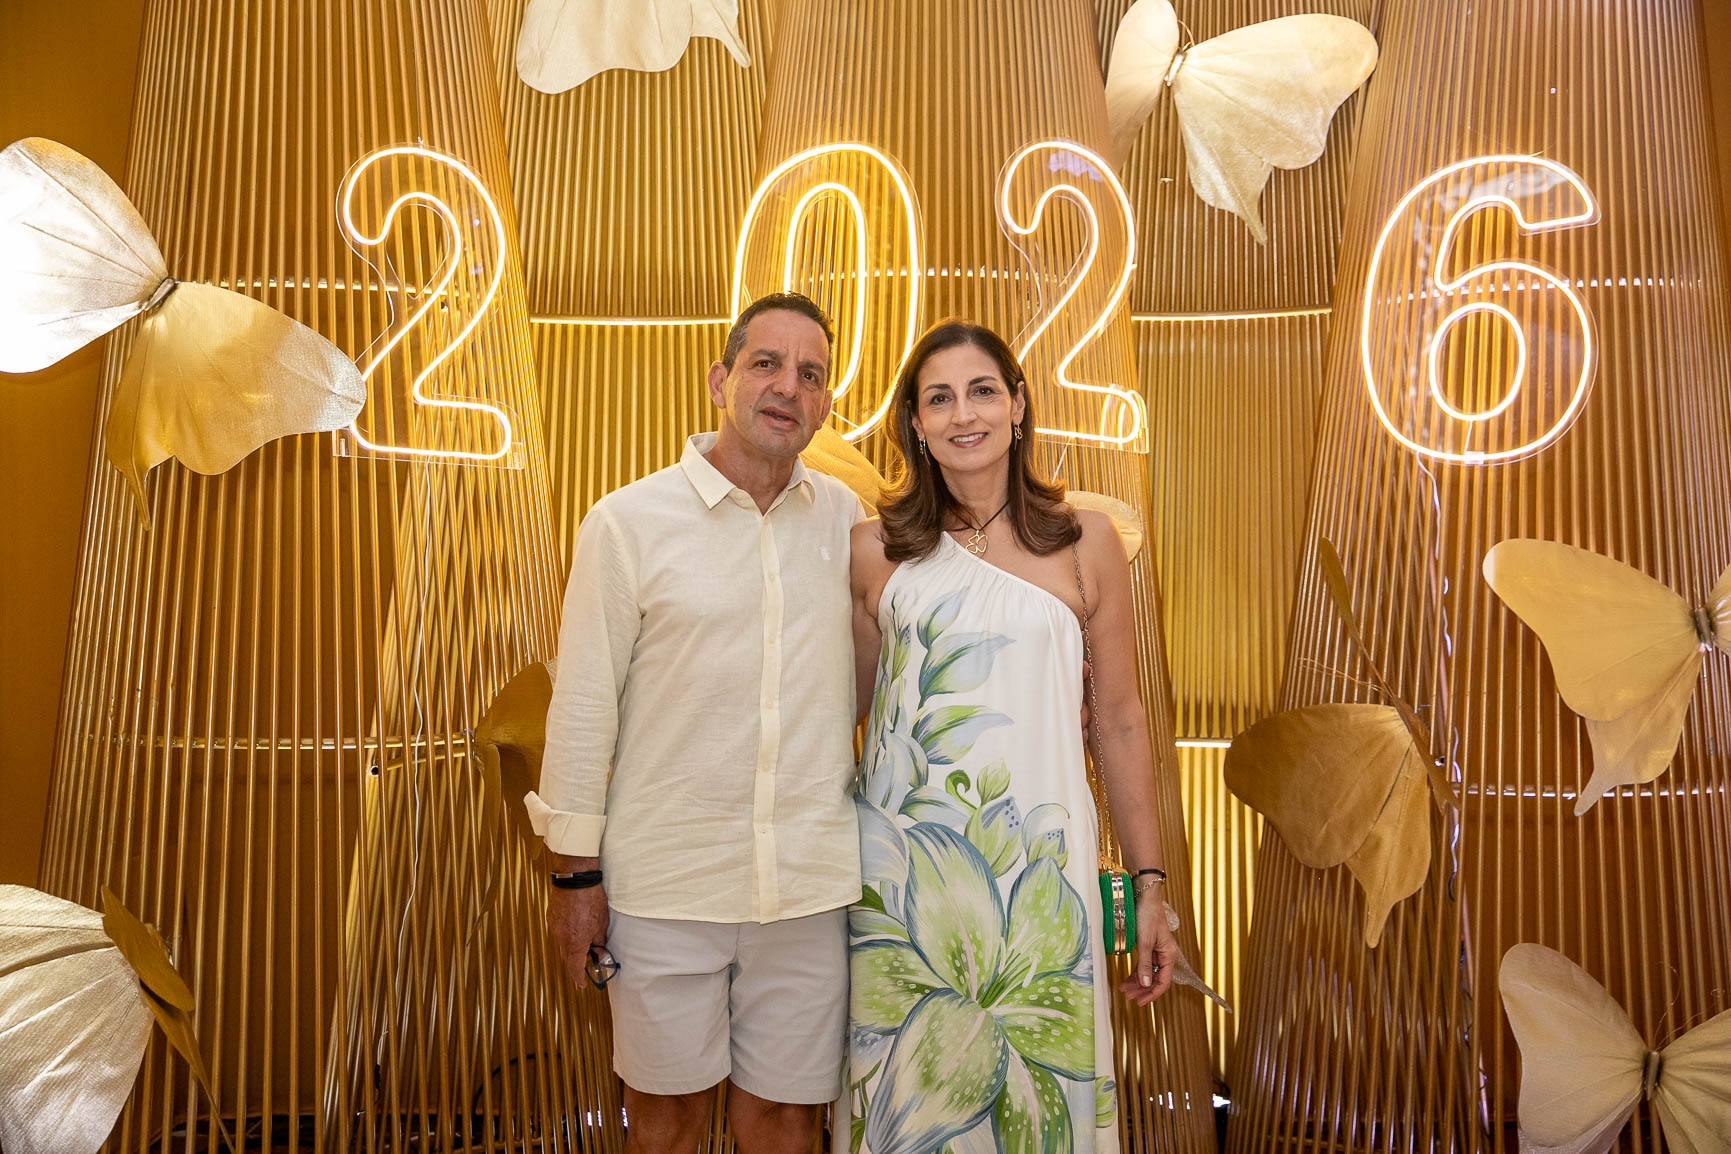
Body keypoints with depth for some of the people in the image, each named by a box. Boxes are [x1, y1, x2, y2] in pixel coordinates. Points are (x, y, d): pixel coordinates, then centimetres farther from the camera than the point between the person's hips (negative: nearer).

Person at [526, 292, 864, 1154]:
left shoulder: (842, 516, 4)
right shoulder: (628, 521, -6)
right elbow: (583, 705, -4)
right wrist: (573, 870, -3)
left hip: (808, 881, 3)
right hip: (666, 883, -2)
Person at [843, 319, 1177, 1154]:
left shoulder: (1086, 544, 0)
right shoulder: (875, 550, 1)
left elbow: (1119, 721, 5)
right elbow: (843, 710, 10)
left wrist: (1150, 885, 6)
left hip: (1038, 867, 0)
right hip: (900, 868, 1)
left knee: (1041, 1084, 9)